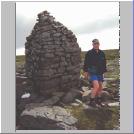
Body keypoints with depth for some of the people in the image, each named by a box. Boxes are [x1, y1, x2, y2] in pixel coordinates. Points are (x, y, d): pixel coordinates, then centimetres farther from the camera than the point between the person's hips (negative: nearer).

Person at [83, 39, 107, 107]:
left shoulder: (102, 53, 7)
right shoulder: (89, 53, -7)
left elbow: (104, 63, 15)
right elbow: (86, 63, -5)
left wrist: (104, 71, 12)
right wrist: (85, 72, -6)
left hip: (100, 73, 6)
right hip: (92, 73, -6)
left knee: (100, 87, 11)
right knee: (96, 86, -18)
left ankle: (98, 100, 29)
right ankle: (91, 101, -6)